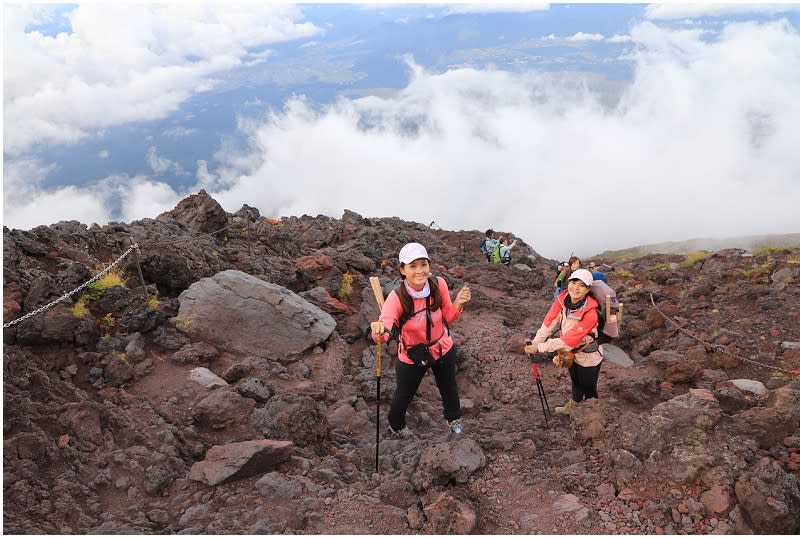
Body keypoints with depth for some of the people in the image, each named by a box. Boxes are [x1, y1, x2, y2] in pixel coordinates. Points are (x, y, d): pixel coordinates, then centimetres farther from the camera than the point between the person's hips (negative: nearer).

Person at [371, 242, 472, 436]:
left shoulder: (439, 284, -22)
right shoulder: (397, 297, -31)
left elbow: (447, 317, -5)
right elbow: (382, 333, -43)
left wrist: (458, 303, -25)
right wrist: (378, 331, -66)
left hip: (443, 349, 3)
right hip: (411, 357, -3)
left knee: (449, 389, 28)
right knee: (404, 396, 19)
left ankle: (453, 418, 61)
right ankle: (396, 425, 54)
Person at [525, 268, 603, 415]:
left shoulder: (590, 314, -36)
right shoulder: (562, 299, -20)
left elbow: (569, 339, -35)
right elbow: (549, 322, -14)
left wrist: (539, 348, -33)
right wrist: (535, 342, -24)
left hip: (588, 358, -6)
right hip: (571, 352, 6)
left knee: (589, 388, 15)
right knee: (575, 381, 30)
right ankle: (574, 405, 55)